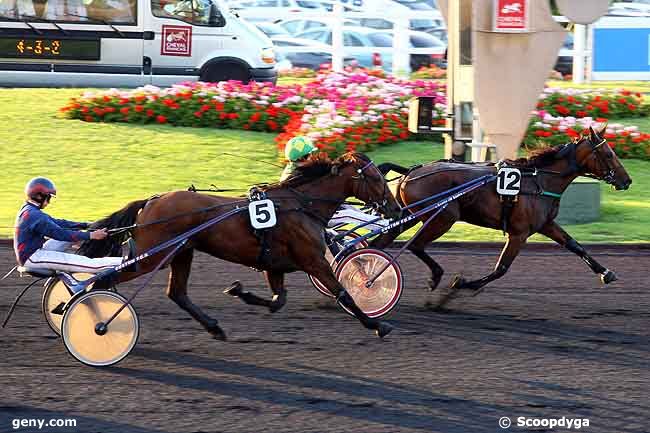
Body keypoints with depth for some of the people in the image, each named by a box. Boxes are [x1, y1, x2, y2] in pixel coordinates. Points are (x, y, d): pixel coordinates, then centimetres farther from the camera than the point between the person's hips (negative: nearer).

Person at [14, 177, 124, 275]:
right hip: (31, 258, -11)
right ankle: (119, 263, -26)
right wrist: (91, 235, -23)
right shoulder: (34, 216, -21)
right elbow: (60, 234, -24)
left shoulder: (28, 210, 12)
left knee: (72, 231, 11)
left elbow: (57, 223, 14)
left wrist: (86, 225, 10)